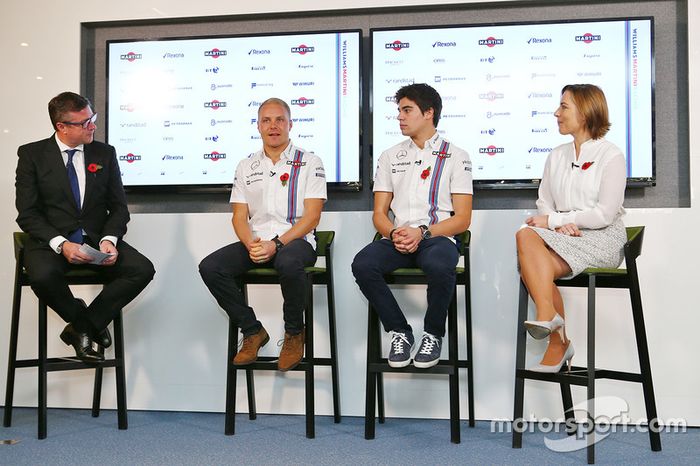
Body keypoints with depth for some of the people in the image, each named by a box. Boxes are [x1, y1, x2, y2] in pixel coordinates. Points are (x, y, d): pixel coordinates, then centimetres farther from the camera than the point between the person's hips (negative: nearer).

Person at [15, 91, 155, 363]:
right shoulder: (32, 154, 0)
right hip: (51, 241, -3)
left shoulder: (104, 153, 8)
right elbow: (27, 213, -5)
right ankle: (87, 324, -5)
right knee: (43, 276, -36)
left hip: (96, 239, 3)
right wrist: (61, 244, -21)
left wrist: (109, 239, -14)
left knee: (142, 269, -22)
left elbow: (118, 206, 8)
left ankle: (81, 327, -7)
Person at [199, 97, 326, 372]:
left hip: (296, 241, -4)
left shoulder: (310, 163, 3)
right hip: (255, 243, 4)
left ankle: (294, 333, -12)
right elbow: (240, 216, 10)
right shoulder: (246, 167, 16)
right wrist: (251, 244, -13)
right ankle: (252, 331, -3)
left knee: (288, 262, -40)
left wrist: (276, 244, -19)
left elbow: (312, 216, -6)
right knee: (209, 267, -21)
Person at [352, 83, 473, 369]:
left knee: (439, 265, -38)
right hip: (397, 239, 3)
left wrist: (422, 232, -15)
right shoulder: (390, 157, 19)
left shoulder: (456, 157, 8)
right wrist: (393, 234, -10)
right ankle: (400, 331, -7)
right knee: (363, 264, -29)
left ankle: (433, 334, -10)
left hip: (437, 237, -3)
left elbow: (462, 219, 1)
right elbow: (379, 214, 14)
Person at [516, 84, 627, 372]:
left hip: (601, 238, -6)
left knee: (530, 266, -29)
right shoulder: (557, 156, 18)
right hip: (563, 236, 6)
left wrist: (553, 220, -13)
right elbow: (543, 205, 13)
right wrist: (560, 223, -10)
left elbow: (604, 214, -11)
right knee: (526, 235, -29)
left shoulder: (610, 156, -2)